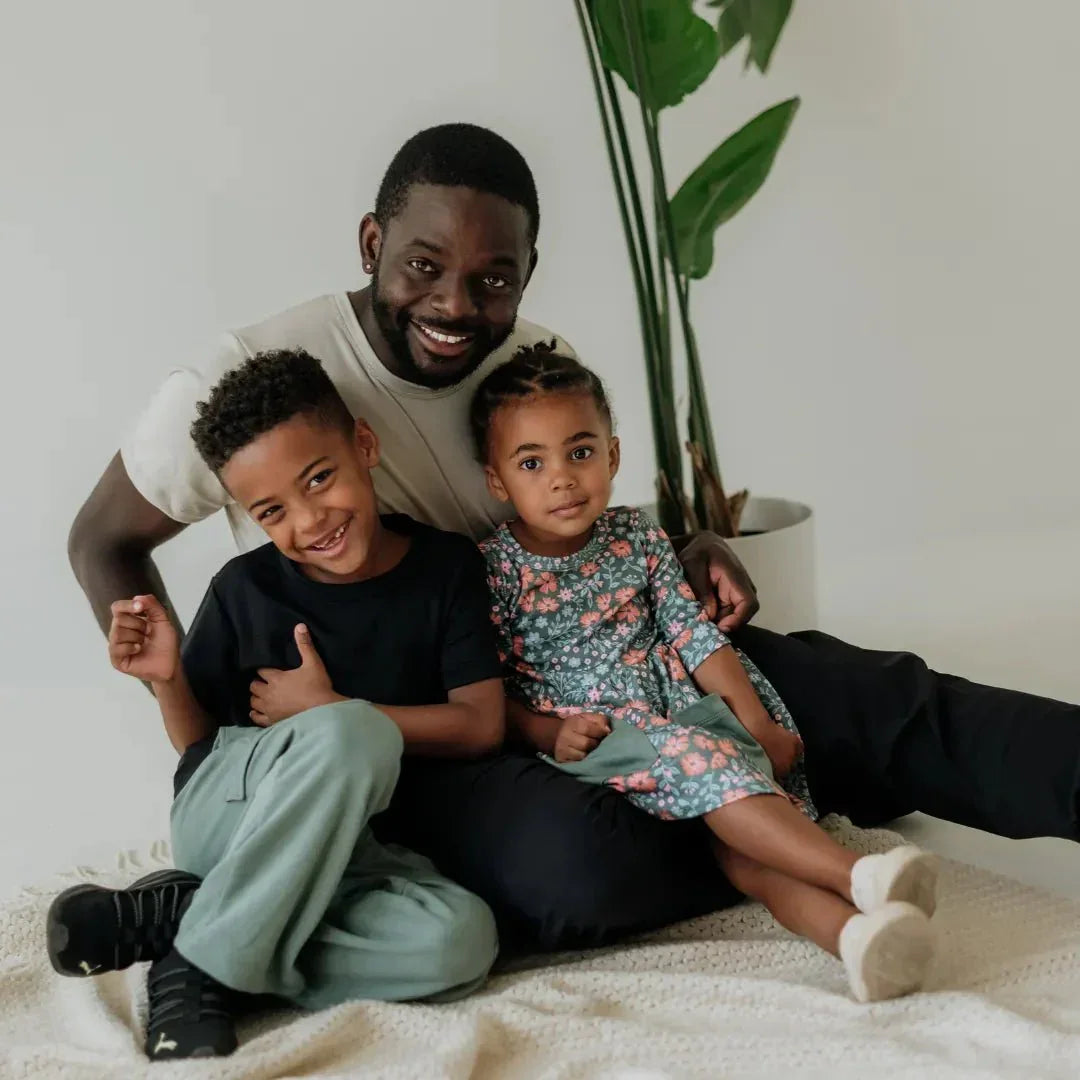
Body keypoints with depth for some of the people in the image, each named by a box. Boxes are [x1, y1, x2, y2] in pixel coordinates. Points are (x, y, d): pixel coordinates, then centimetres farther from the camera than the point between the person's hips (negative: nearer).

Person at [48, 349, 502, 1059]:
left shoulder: (447, 567, -2)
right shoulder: (246, 589, -2)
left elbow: (482, 727, -8)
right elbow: (197, 741, 9)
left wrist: (328, 710, -13)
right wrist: (167, 678, -14)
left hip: (351, 847, 3)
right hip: (224, 817, -3)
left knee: (462, 940, -33)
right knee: (352, 735, -37)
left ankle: (177, 912, -20)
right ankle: (209, 942, -20)